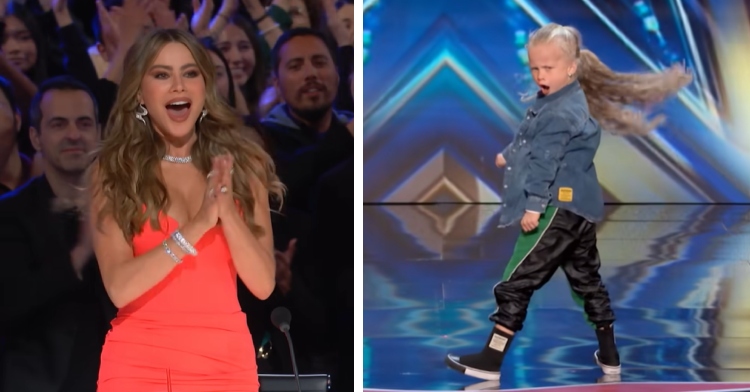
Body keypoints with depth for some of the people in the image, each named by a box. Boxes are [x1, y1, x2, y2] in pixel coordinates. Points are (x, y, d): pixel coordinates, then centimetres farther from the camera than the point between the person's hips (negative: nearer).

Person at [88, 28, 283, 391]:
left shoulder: (242, 165, 2)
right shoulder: (113, 171, -3)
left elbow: (263, 284, -4)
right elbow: (119, 287, -13)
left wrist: (228, 211, -18)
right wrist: (196, 226, -21)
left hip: (225, 360, 2)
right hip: (138, 361, -1)